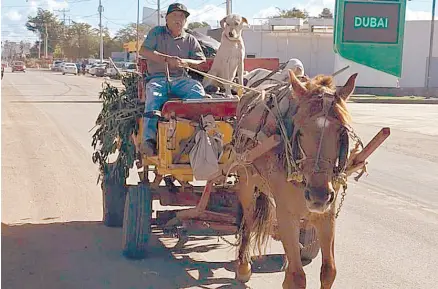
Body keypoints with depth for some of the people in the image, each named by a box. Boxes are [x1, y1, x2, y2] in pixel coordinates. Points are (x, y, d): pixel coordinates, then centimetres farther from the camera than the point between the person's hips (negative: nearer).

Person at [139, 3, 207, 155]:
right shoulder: (157, 32, 16)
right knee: (154, 96, -35)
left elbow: (203, 62, 13)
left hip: (181, 79, 2)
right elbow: (143, 51, 0)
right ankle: (149, 140, -43)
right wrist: (167, 59, -11)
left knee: (197, 88, -31)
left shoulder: (190, 40, 20)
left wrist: (186, 62, -8)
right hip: (157, 77, -2)